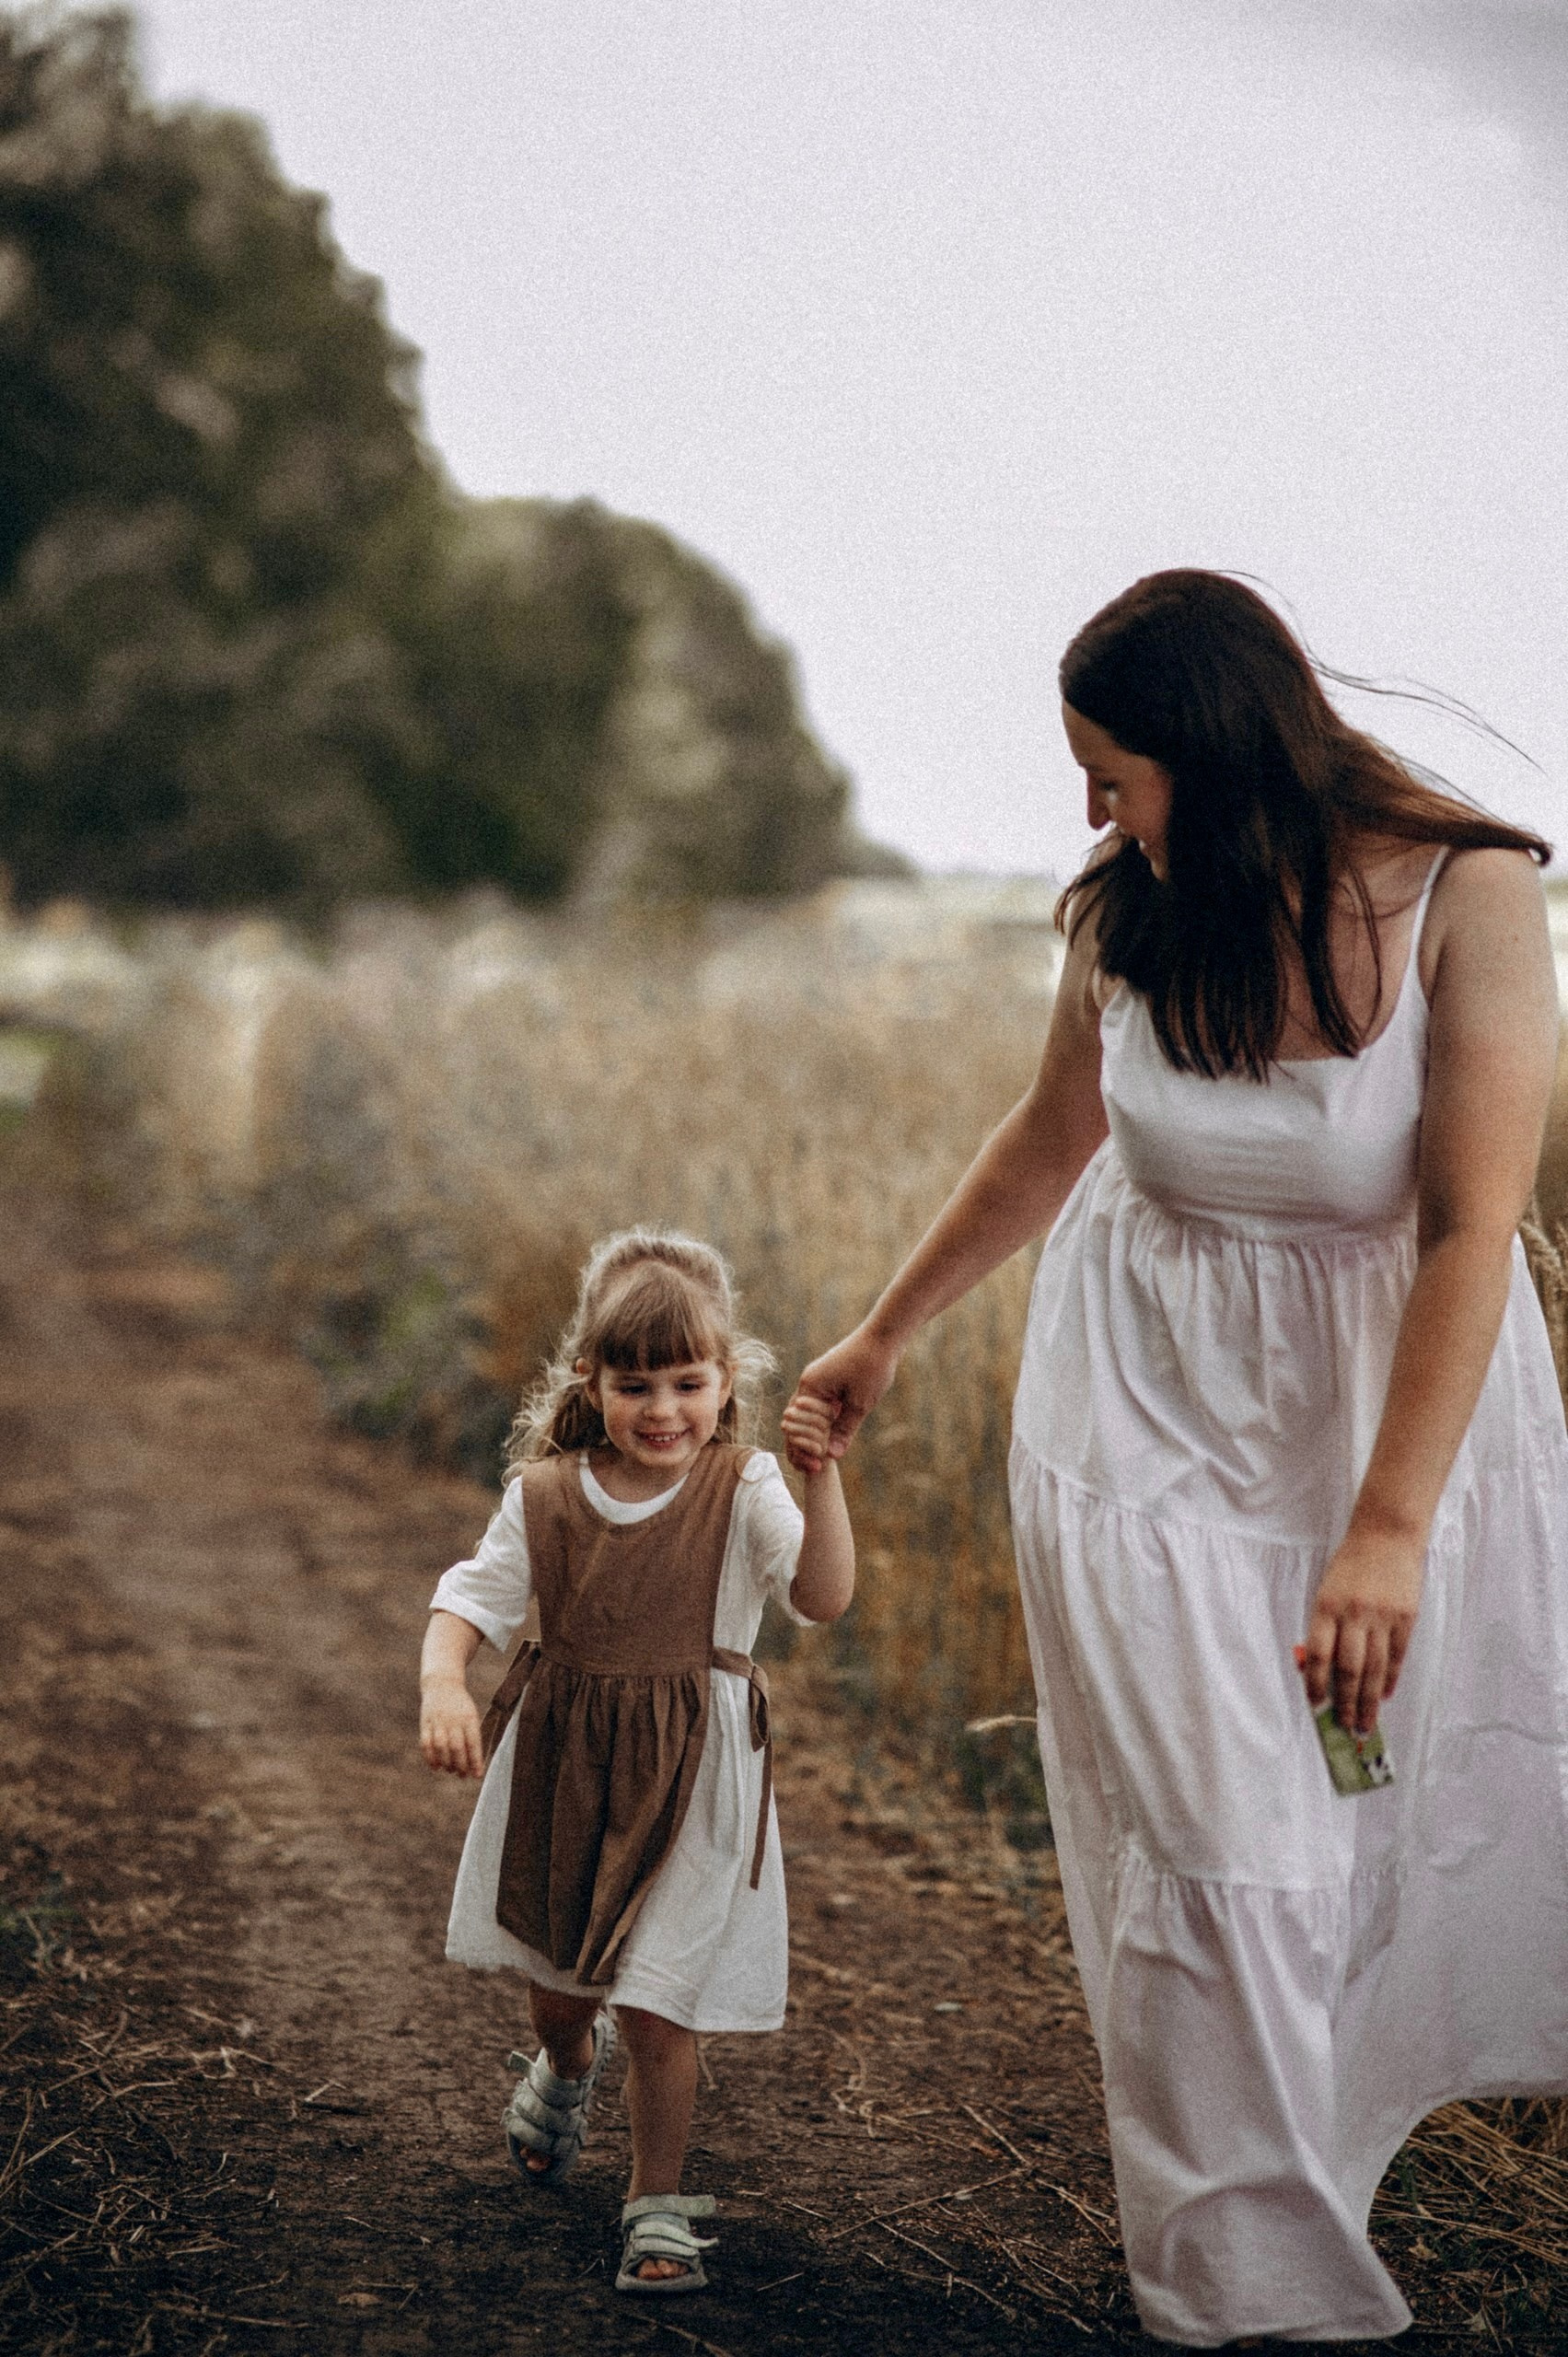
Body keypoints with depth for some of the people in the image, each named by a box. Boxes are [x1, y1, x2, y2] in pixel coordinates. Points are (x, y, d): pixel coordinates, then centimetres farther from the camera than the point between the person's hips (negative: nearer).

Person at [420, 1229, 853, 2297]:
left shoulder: (742, 1491, -12)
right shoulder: (545, 1497, -5)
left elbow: (823, 1595, -24)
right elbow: (472, 1600, -4)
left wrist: (822, 1475, -37)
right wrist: (442, 1683, -24)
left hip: (691, 1778, -3)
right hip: (562, 1767, 3)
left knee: (656, 2006, -4)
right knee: (558, 1982, 22)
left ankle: (659, 2204, 17)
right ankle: (567, 2069, 58)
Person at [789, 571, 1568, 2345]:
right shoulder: (1126, 917, -7)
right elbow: (1052, 1138, 11)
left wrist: (1390, 1530, -29)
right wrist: (885, 1330, 23)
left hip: (1399, 1385, -1)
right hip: (1149, 1398, 1)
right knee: (1214, 1850, -5)